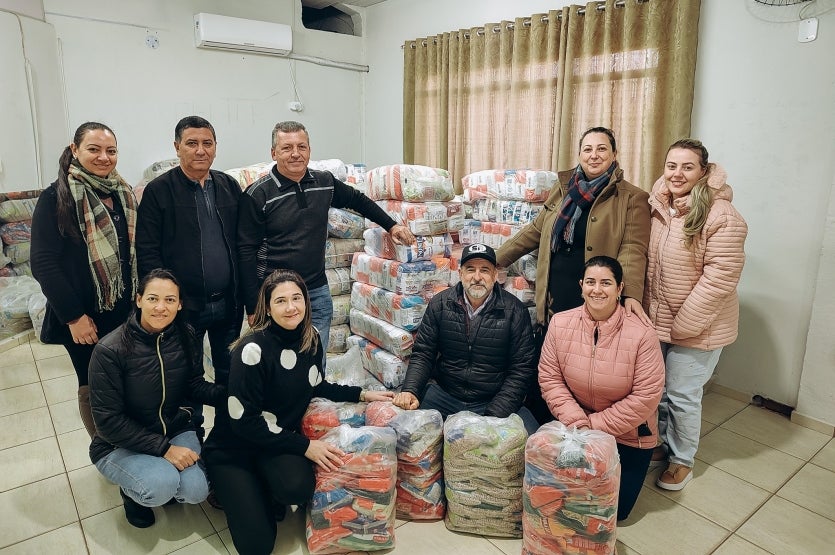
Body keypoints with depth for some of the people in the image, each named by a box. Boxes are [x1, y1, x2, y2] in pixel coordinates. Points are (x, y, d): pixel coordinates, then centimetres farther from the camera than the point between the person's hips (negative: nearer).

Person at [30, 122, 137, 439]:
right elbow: (43, 264, -12)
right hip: (85, 317, -4)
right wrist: (74, 317, -14)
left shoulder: (123, 194, 6)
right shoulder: (56, 198, -10)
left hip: (127, 313, 5)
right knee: (94, 388, 8)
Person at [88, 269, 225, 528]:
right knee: (161, 485, -30)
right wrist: (163, 448, -23)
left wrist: (228, 392, -23)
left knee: (196, 490, -19)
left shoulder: (185, 337, -10)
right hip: (120, 445, -3)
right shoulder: (109, 351, -22)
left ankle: (164, 480, 17)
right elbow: (108, 421, -18)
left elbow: (194, 386, -1)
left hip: (175, 428, 4)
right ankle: (131, 490, 8)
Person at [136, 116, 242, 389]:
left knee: (229, 374, 19)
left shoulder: (230, 187, 6)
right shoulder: (158, 191, -5)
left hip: (228, 304, 4)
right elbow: (147, 252, -8)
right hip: (184, 305, -3)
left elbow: (242, 243, 8)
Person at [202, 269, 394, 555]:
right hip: (234, 446, -4)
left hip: (280, 437, 4)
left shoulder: (311, 338, -6)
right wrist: (305, 446, -22)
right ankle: (237, 491, 18)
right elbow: (244, 421, -23)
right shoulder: (253, 349, -25)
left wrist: (362, 394, 5)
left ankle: (267, 493, 8)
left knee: (299, 487, -29)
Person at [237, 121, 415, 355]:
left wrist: (391, 225, 20)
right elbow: (246, 252, -8)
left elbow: (357, 200, 23)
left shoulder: (325, 183, 3)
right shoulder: (257, 195, -9)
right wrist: (253, 308, -9)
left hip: (318, 292, 4)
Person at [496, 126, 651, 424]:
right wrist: (494, 260, 17)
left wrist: (631, 294, -27)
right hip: (553, 301, 5)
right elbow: (533, 232, 19)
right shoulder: (563, 190, 14)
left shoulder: (633, 198, -1)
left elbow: (633, 249, -12)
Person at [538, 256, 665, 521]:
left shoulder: (641, 333, -22)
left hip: (628, 436, -1)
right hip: (575, 430, 2)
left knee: (615, 508, 4)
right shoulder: (560, 323, -13)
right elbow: (549, 378, -9)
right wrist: (577, 422, -19)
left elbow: (646, 397, -19)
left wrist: (596, 425, -17)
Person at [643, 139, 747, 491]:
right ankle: (662, 444, 41)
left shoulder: (721, 217, -19)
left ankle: (682, 459, 31)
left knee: (682, 395, 7)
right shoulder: (657, 207, 0)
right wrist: (647, 310, 5)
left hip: (697, 325, -6)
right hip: (656, 320, 6)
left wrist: (682, 325, -18)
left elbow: (719, 278, -21)